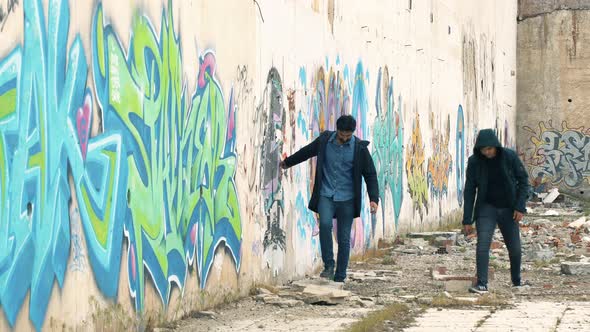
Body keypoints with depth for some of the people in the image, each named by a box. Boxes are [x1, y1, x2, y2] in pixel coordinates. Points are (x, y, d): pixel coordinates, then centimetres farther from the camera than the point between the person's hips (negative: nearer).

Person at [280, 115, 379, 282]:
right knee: (325, 224, -25)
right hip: (326, 195, 1)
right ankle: (328, 266, -11)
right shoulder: (324, 140, -1)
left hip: (347, 199, -1)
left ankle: (339, 278, 11)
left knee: (344, 239, 1)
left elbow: (370, 174, -1)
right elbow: (306, 152, 18)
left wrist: (374, 198, -12)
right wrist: (288, 162, 31)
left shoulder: (359, 148, -6)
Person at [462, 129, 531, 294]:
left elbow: (523, 180, -5)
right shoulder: (474, 162, -12)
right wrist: (467, 220, -9)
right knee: (483, 244, -18)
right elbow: (470, 190, -8)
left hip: (508, 209, 1)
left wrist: (520, 207, -14)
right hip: (487, 208, -1)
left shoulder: (510, 156, -13)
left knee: (515, 248, 9)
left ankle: (516, 279, 32)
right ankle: (482, 284, -18)